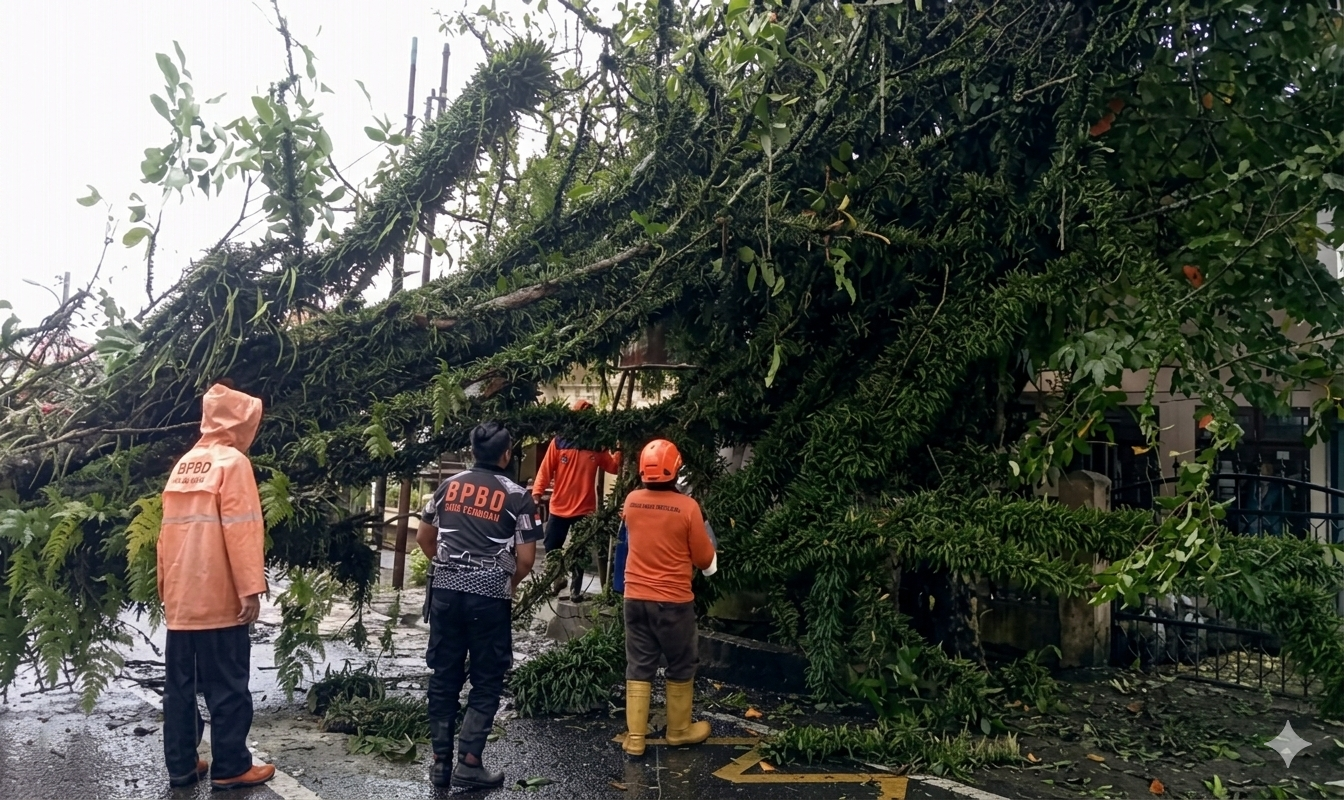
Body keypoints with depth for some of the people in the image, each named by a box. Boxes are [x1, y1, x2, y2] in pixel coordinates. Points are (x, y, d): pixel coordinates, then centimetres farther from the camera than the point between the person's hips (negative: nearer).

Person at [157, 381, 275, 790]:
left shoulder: (183, 465, 13)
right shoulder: (232, 462, -10)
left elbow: (168, 531, 16)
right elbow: (242, 531, -17)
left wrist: (165, 585, 22)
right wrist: (251, 589, -17)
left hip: (179, 599, 8)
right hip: (218, 599, -7)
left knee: (180, 684, 12)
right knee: (227, 686, 0)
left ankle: (181, 764, 19)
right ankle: (230, 767, 6)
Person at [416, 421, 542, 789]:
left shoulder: (449, 486, 5)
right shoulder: (516, 496, -6)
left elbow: (424, 538, 13)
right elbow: (526, 557, -7)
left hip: (446, 591, 4)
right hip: (490, 597, -4)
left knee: (444, 676, 11)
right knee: (486, 680, 7)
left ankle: (441, 761, 17)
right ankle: (469, 763, 4)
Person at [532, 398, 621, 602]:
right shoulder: (558, 442, -6)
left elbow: (614, 467, 0)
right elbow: (545, 470, -7)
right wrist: (537, 492, -18)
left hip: (585, 510, 0)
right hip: (559, 508, 0)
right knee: (551, 548, 12)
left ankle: (576, 589, 21)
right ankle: (558, 578, 36)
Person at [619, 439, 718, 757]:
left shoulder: (631, 501, -3)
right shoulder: (687, 507, -16)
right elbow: (705, 560, -5)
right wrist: (706, 534, 12)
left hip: (636, 598, 4)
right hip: (674, 601, -3)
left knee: (638, 668, 11)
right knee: (680, 668, 15)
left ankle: (635, 737, 12)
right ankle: (679, 730, 28)